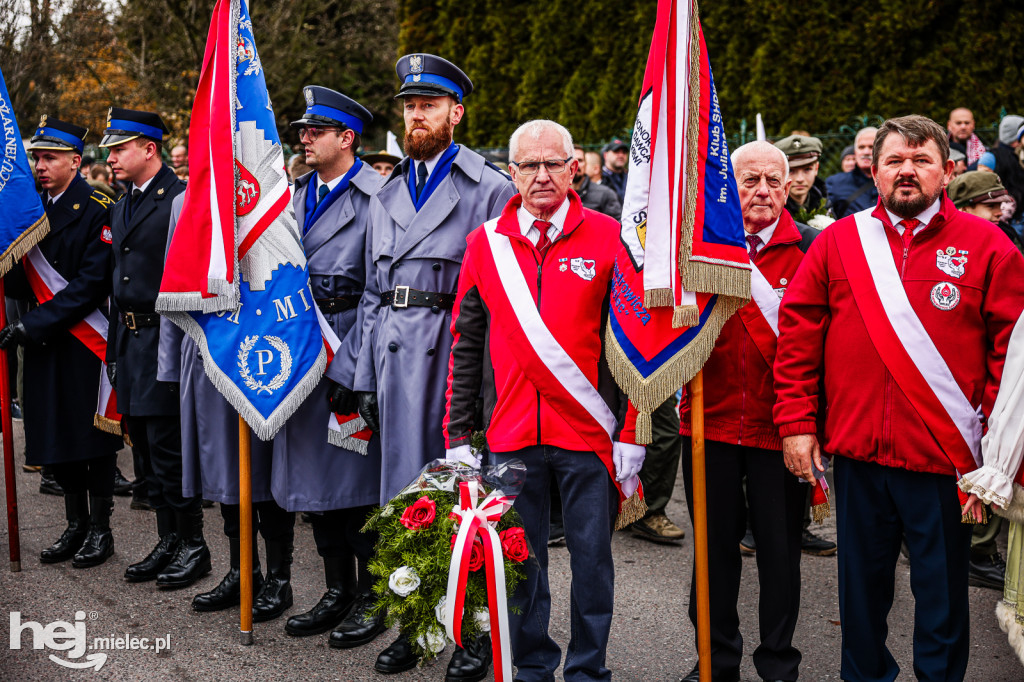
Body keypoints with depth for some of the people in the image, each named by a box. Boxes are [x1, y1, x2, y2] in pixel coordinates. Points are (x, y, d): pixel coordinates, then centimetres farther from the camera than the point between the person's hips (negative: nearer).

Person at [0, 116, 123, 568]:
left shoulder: (97, 210, -10)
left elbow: (91, 284, -18)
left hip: (85, 341, -6)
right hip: (42, 342, 7)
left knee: (92, 434, 3)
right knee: (55, 435, 12)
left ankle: (100, 529, 15)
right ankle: (76, 525, 26)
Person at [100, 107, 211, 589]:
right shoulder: (120, 209, 16)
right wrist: (115, 344, 16)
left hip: (166, 340, -9)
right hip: (130, 342, 9)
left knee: (169, 448, -4)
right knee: (146, 451, 14)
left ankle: (193, 545, 10)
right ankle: (167, 541, 25)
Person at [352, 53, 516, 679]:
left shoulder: (491, 189, -2)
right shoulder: (388, 195, 17)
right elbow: (374, 293, 18)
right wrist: (367, 378, 13)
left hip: (458, 356, -5)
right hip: (396, 357, 6)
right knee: (402, 485, 10)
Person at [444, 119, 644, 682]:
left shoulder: (608, 238, -1)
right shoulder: (485, 243, 6)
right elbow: (465, 346, 9)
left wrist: (632, 435, -6)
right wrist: (458, 435, 5)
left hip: (588, 433, -2)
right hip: (510, 436, 2)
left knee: (592, 556, 7)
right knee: (520, 559, 11)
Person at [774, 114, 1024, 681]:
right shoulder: (838, 241, 5)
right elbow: (798, 333, 5)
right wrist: (796, 421, -1)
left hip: (945, 461, -2)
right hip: (857, 451, 2)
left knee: (942, 592, 9)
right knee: (863, 583, 16)